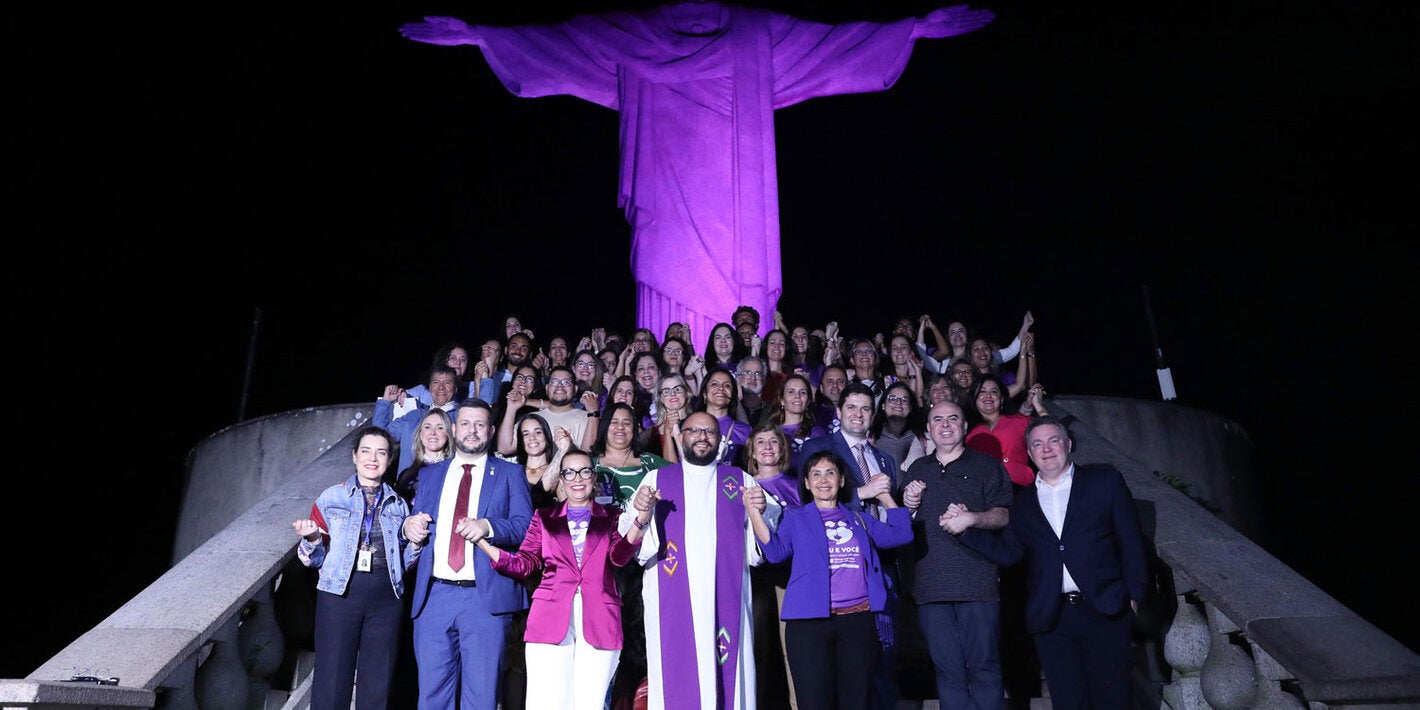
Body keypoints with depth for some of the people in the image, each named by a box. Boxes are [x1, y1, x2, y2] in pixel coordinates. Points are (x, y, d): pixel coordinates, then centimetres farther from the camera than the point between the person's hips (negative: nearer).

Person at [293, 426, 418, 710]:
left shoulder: (398, 505, 12)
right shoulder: (332, 498, 5)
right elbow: (316, 558, 6)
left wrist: (415, 540, -2)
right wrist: (312, 538, -14)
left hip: (386, 599, 2)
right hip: (340, 594, -2)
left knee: (378, 684, 6)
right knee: (332, 679, -2)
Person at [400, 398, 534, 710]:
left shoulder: (510, 474, 8)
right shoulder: (430, 474, 19)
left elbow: (526, 527, -4)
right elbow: (416, 523, 17)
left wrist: (487, 526, -22)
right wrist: (410, 525, -6)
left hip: (486, 597, -3)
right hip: (434, 595, 3)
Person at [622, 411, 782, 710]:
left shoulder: (740, 480, 15)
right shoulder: (656, 478, 13)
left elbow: (776, 519, 5)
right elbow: (629, 535, 5)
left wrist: (762, 509, -16)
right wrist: (639, 511, -16)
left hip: (725, 596, 1)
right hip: (672, 597, 0)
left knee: (726, 669, -2)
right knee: (676, 675, -3)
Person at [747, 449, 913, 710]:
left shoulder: (858, 519, 20)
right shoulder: (795, 517, 11)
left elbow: (901, 534, 20)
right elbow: (776, 551, -6)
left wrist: (886, 496, 18)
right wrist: (755, 512, -18)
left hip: (858, 620, 3)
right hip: (810, 621, -3)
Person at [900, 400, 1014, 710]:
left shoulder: (986, 466, 9)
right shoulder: (916, 471, 19)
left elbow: (1003, 516, 1)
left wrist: (971, 518, -17)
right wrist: (907, 505, 4)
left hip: (977, 582, -3)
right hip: (931, 585, 3)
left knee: (984, 666, -2)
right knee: (947, 670, 6)